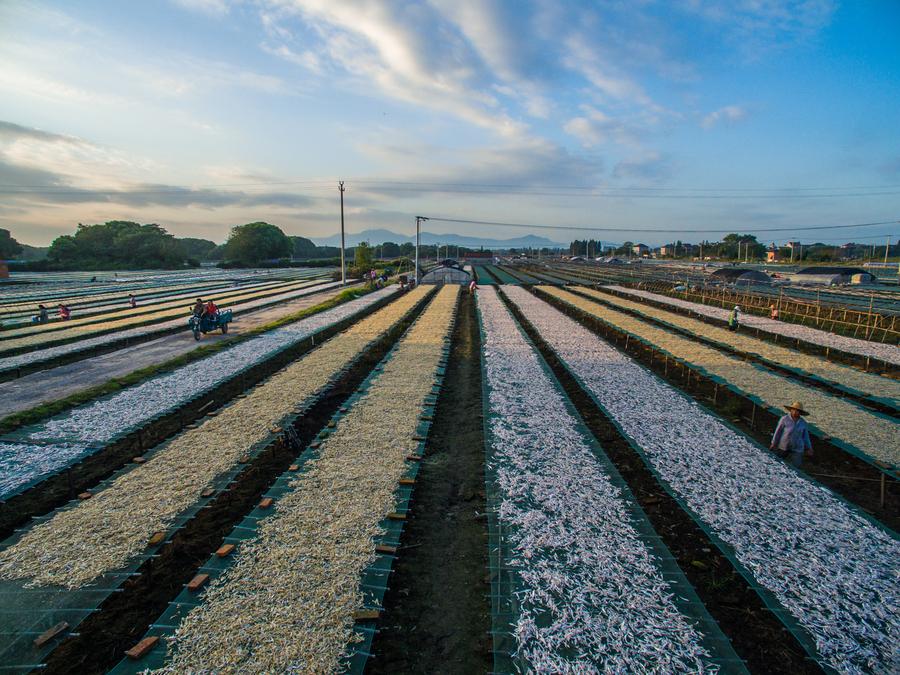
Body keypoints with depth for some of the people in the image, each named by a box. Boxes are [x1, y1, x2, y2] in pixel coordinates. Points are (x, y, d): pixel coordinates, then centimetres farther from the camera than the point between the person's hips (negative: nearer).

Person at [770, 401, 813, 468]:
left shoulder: (803, 423, -1)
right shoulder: (784, 419, -11)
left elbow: (805, 436, 10)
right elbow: (778, 432, -6)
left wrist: (808, 448, 10)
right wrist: (773, 444, -3)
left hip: (797, 449, 2)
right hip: (783, 447, -1)